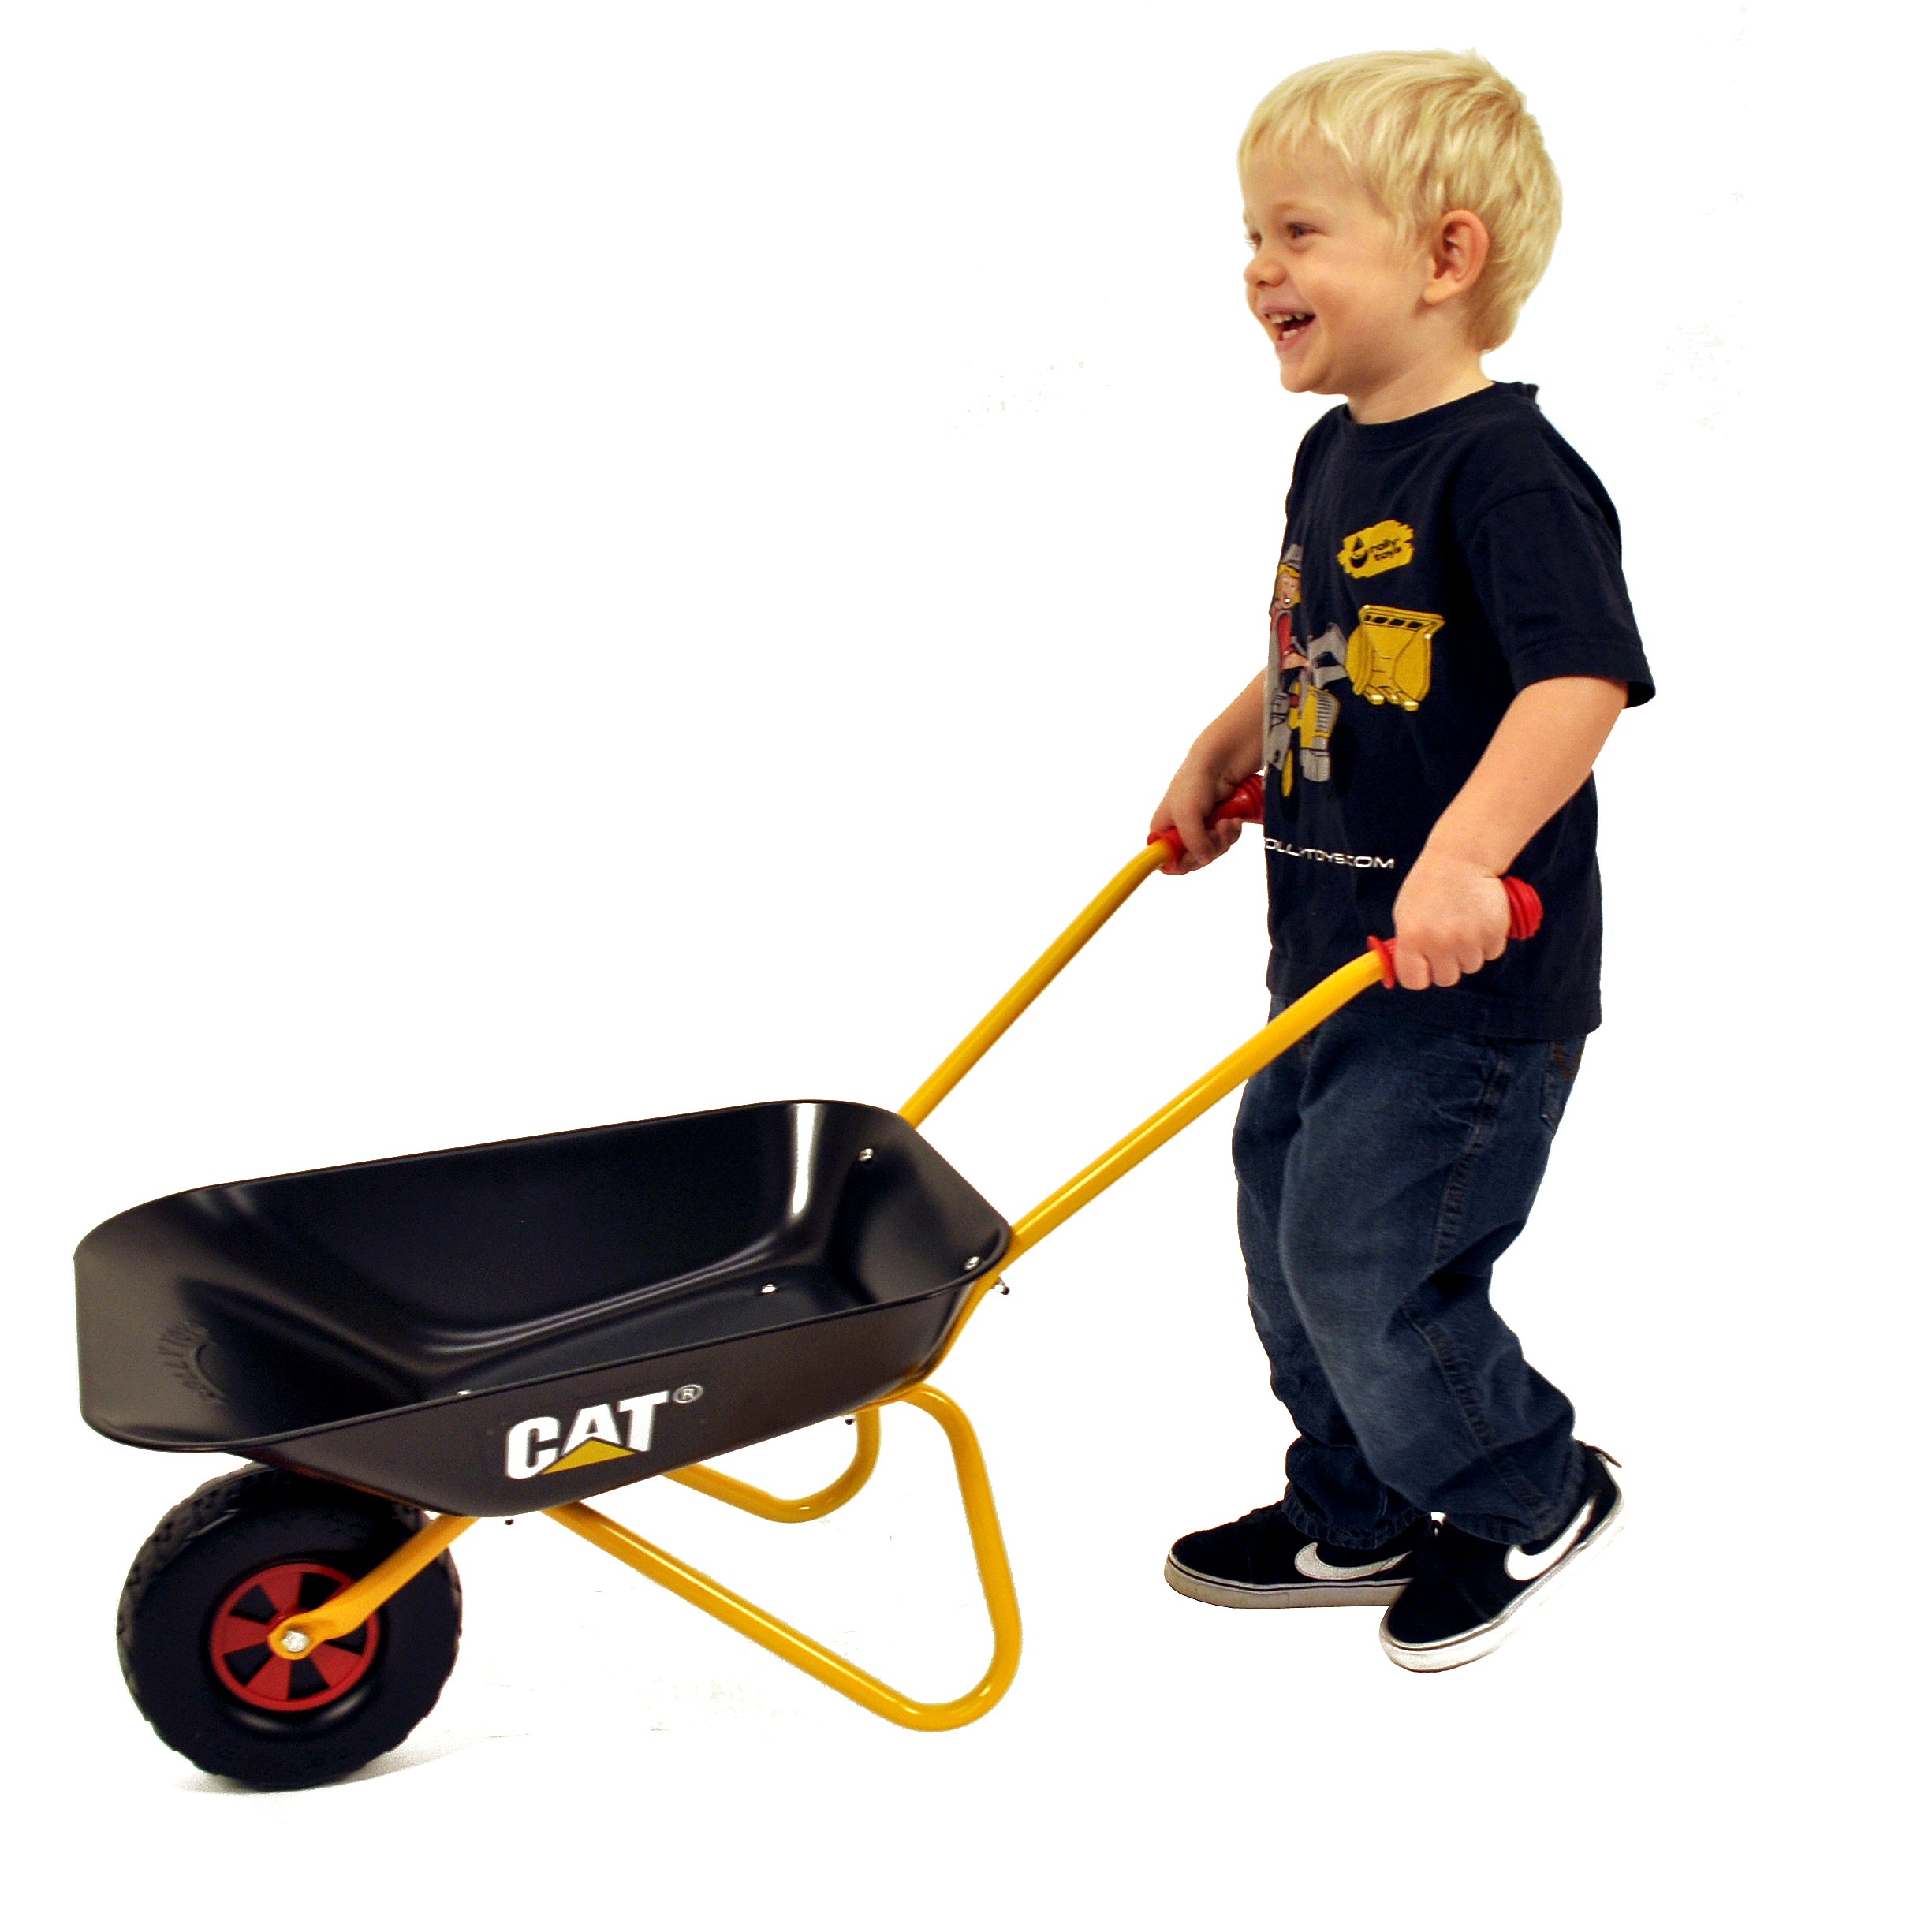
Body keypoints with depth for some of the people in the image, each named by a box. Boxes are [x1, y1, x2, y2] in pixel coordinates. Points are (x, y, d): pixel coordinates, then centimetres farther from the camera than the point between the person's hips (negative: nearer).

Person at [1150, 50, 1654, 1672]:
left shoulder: (1503, 470, -19)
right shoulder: (1335, 458, 9)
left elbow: (1581, 681, -31)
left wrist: (1463, 855, -40)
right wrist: (1219, 757, 18)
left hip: (1470, 978, -9)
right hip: (1331, 957, 9)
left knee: (1367, 1263, -4)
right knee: (1290, 1238, 17)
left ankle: (1531, 1494, 21)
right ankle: (1353, 1520, 35)